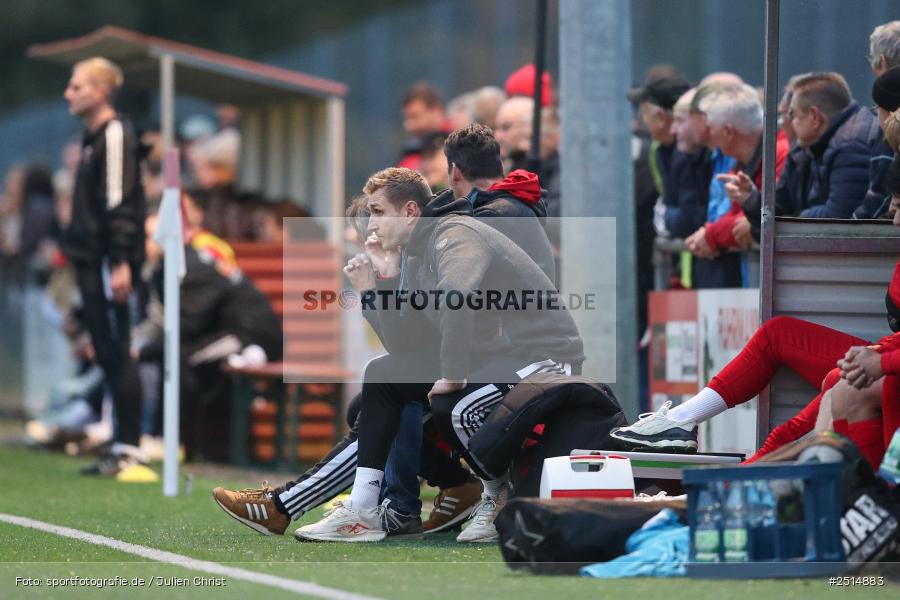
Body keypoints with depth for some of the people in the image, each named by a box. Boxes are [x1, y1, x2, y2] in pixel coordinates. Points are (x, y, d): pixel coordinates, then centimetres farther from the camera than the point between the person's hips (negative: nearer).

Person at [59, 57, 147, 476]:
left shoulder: (114, 135, -12)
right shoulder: (93, 138, 17)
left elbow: (121, 203, -18)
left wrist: (121, 263, -23)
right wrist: (73, 246, 19)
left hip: (109, 263, -10)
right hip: (91, 261, 10)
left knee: (116, 354, -7)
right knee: (109, 355, 10)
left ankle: (129, 449, -4)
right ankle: (122, 447, 13)